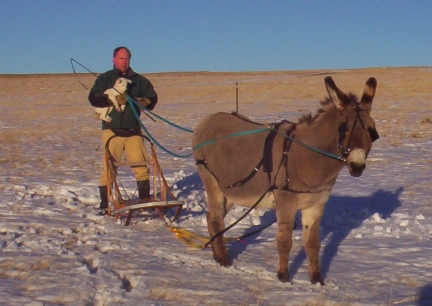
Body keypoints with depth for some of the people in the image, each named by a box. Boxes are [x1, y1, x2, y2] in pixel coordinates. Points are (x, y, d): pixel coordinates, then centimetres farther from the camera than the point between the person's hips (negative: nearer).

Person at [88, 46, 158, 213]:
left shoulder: (139, 80, 15)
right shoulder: (104, 79, 9)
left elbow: (152, 98, 9)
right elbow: (94, 98, -3)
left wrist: (142, 102, -12)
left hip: (133, 130, 2)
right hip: (112, 130, -2)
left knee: (142, 166, -2)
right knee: (108, 168, -4)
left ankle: (145, 200, 9)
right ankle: (104, 204, 4)